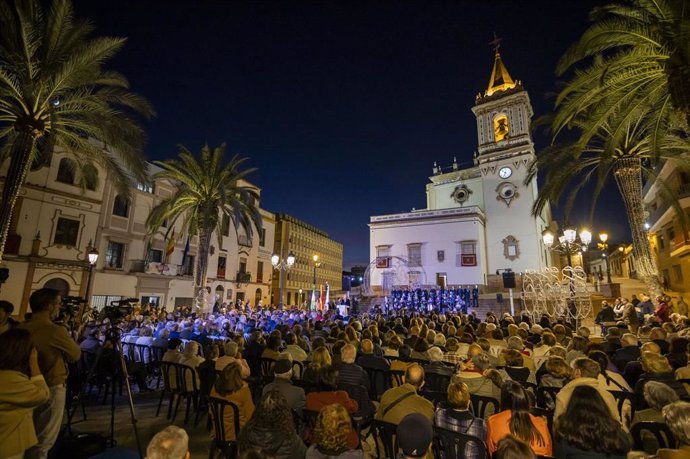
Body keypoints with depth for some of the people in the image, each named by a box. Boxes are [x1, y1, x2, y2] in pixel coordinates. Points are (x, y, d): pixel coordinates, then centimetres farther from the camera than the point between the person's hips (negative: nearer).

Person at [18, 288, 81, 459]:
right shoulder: (56, 331, -24)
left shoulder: (21, 328, -4)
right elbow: (76, 355, -10)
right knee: (42, 442, 9)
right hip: (51, 390, -7)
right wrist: (68, 334, 2)